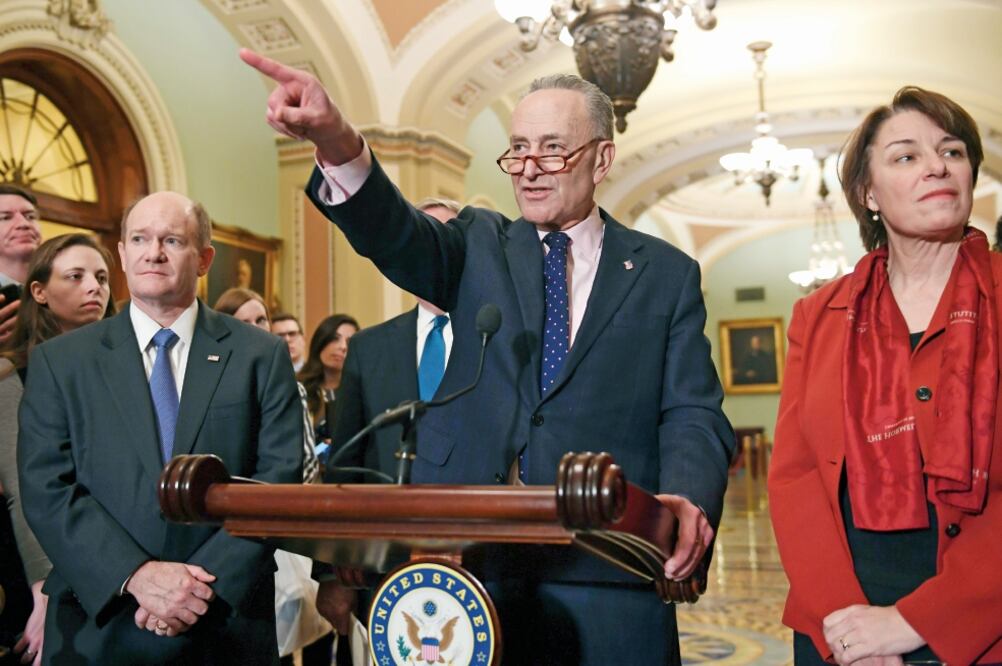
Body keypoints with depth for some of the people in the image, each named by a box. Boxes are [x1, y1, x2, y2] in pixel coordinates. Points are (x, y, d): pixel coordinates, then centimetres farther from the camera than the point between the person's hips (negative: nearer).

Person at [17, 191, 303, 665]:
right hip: (99, 625, 0)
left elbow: (280, 476, -6)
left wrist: (208, 582, -15)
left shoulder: (262, 355, 0)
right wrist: (137, 575, -17)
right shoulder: (57, 361, 2)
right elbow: (46, 488, -5)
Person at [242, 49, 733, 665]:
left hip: (605, 576, 0)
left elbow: (694, 415, -1)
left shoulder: (667, 273, 5)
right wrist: (336, 141, -32)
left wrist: (687, 499, -23)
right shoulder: (480, 246, 9)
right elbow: (396, 234, -12)